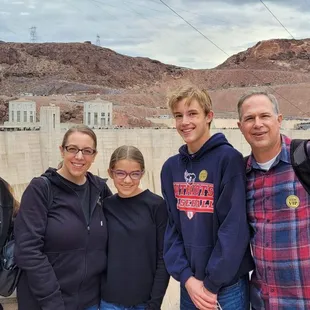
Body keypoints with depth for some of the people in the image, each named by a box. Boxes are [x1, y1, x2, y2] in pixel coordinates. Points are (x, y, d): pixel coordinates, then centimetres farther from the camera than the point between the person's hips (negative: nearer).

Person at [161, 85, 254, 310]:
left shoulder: (229, 159, -12)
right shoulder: (171, 167, 4)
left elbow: (235, 228, -16)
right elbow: (172, 226, 3)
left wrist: (212, 284, -14)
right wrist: (186, 276, -7)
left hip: (228, 284, -4)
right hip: (189, 284, 5)